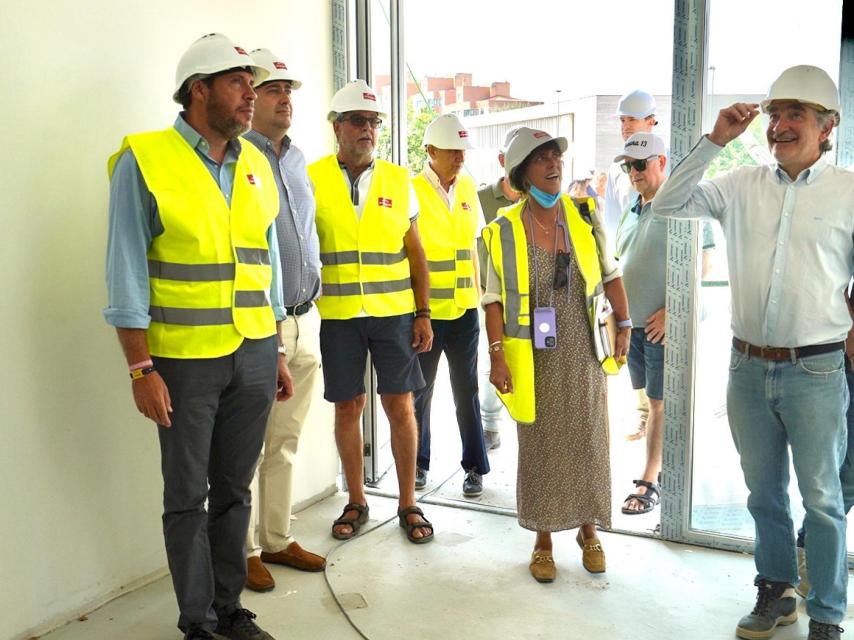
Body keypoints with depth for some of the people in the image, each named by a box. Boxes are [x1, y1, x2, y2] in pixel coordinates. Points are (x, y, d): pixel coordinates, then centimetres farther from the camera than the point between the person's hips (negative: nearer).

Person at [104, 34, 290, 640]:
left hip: (254, 355, 5)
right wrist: (141, 368, -13)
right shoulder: (144, 160, -8)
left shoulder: (256, 165, 8)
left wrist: (277, 353, 12)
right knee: (188, 497, 8)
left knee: (234, 490, 14)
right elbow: (127, 273, -9)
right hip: (184, 360, -4)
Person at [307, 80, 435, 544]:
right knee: (347, 407, 7)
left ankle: (408, 504, 19)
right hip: (337, 315, -1)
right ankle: (356, 502, 25)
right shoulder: (312, 179, 1)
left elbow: (415, 253, 8)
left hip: (394, 313, 1)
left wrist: (423, 314, 2)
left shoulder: (398, 180, 6)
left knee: (400, 406, 4)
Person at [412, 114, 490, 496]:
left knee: (466, 390, 8)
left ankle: (475, 467, 18)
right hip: (425, 309, -3)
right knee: (421, 390, 10)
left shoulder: (468, 187, 7)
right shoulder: (411, 191, -8)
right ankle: (418, 462, 25)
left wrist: (478, 291, 15)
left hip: (464, 307, 4)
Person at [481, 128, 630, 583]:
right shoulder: (504, 230, -5)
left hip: (583, 355, 2)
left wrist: (624, 325, 6)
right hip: (534, 358, -1)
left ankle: (588, 531, 30)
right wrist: (497, 353, -10)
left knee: (588, 442, 9)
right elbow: (494, 300, -4)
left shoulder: (586, 216, 1)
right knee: (539, 445, 7)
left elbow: (610, 275, 10)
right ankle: (543, 540, 24)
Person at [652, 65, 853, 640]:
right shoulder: (742, 186, 4)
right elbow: (667, 204, -2)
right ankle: (776, 592, 36)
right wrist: (714, 141, -7)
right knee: (764, 494, 17)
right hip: (748, 366, 3)